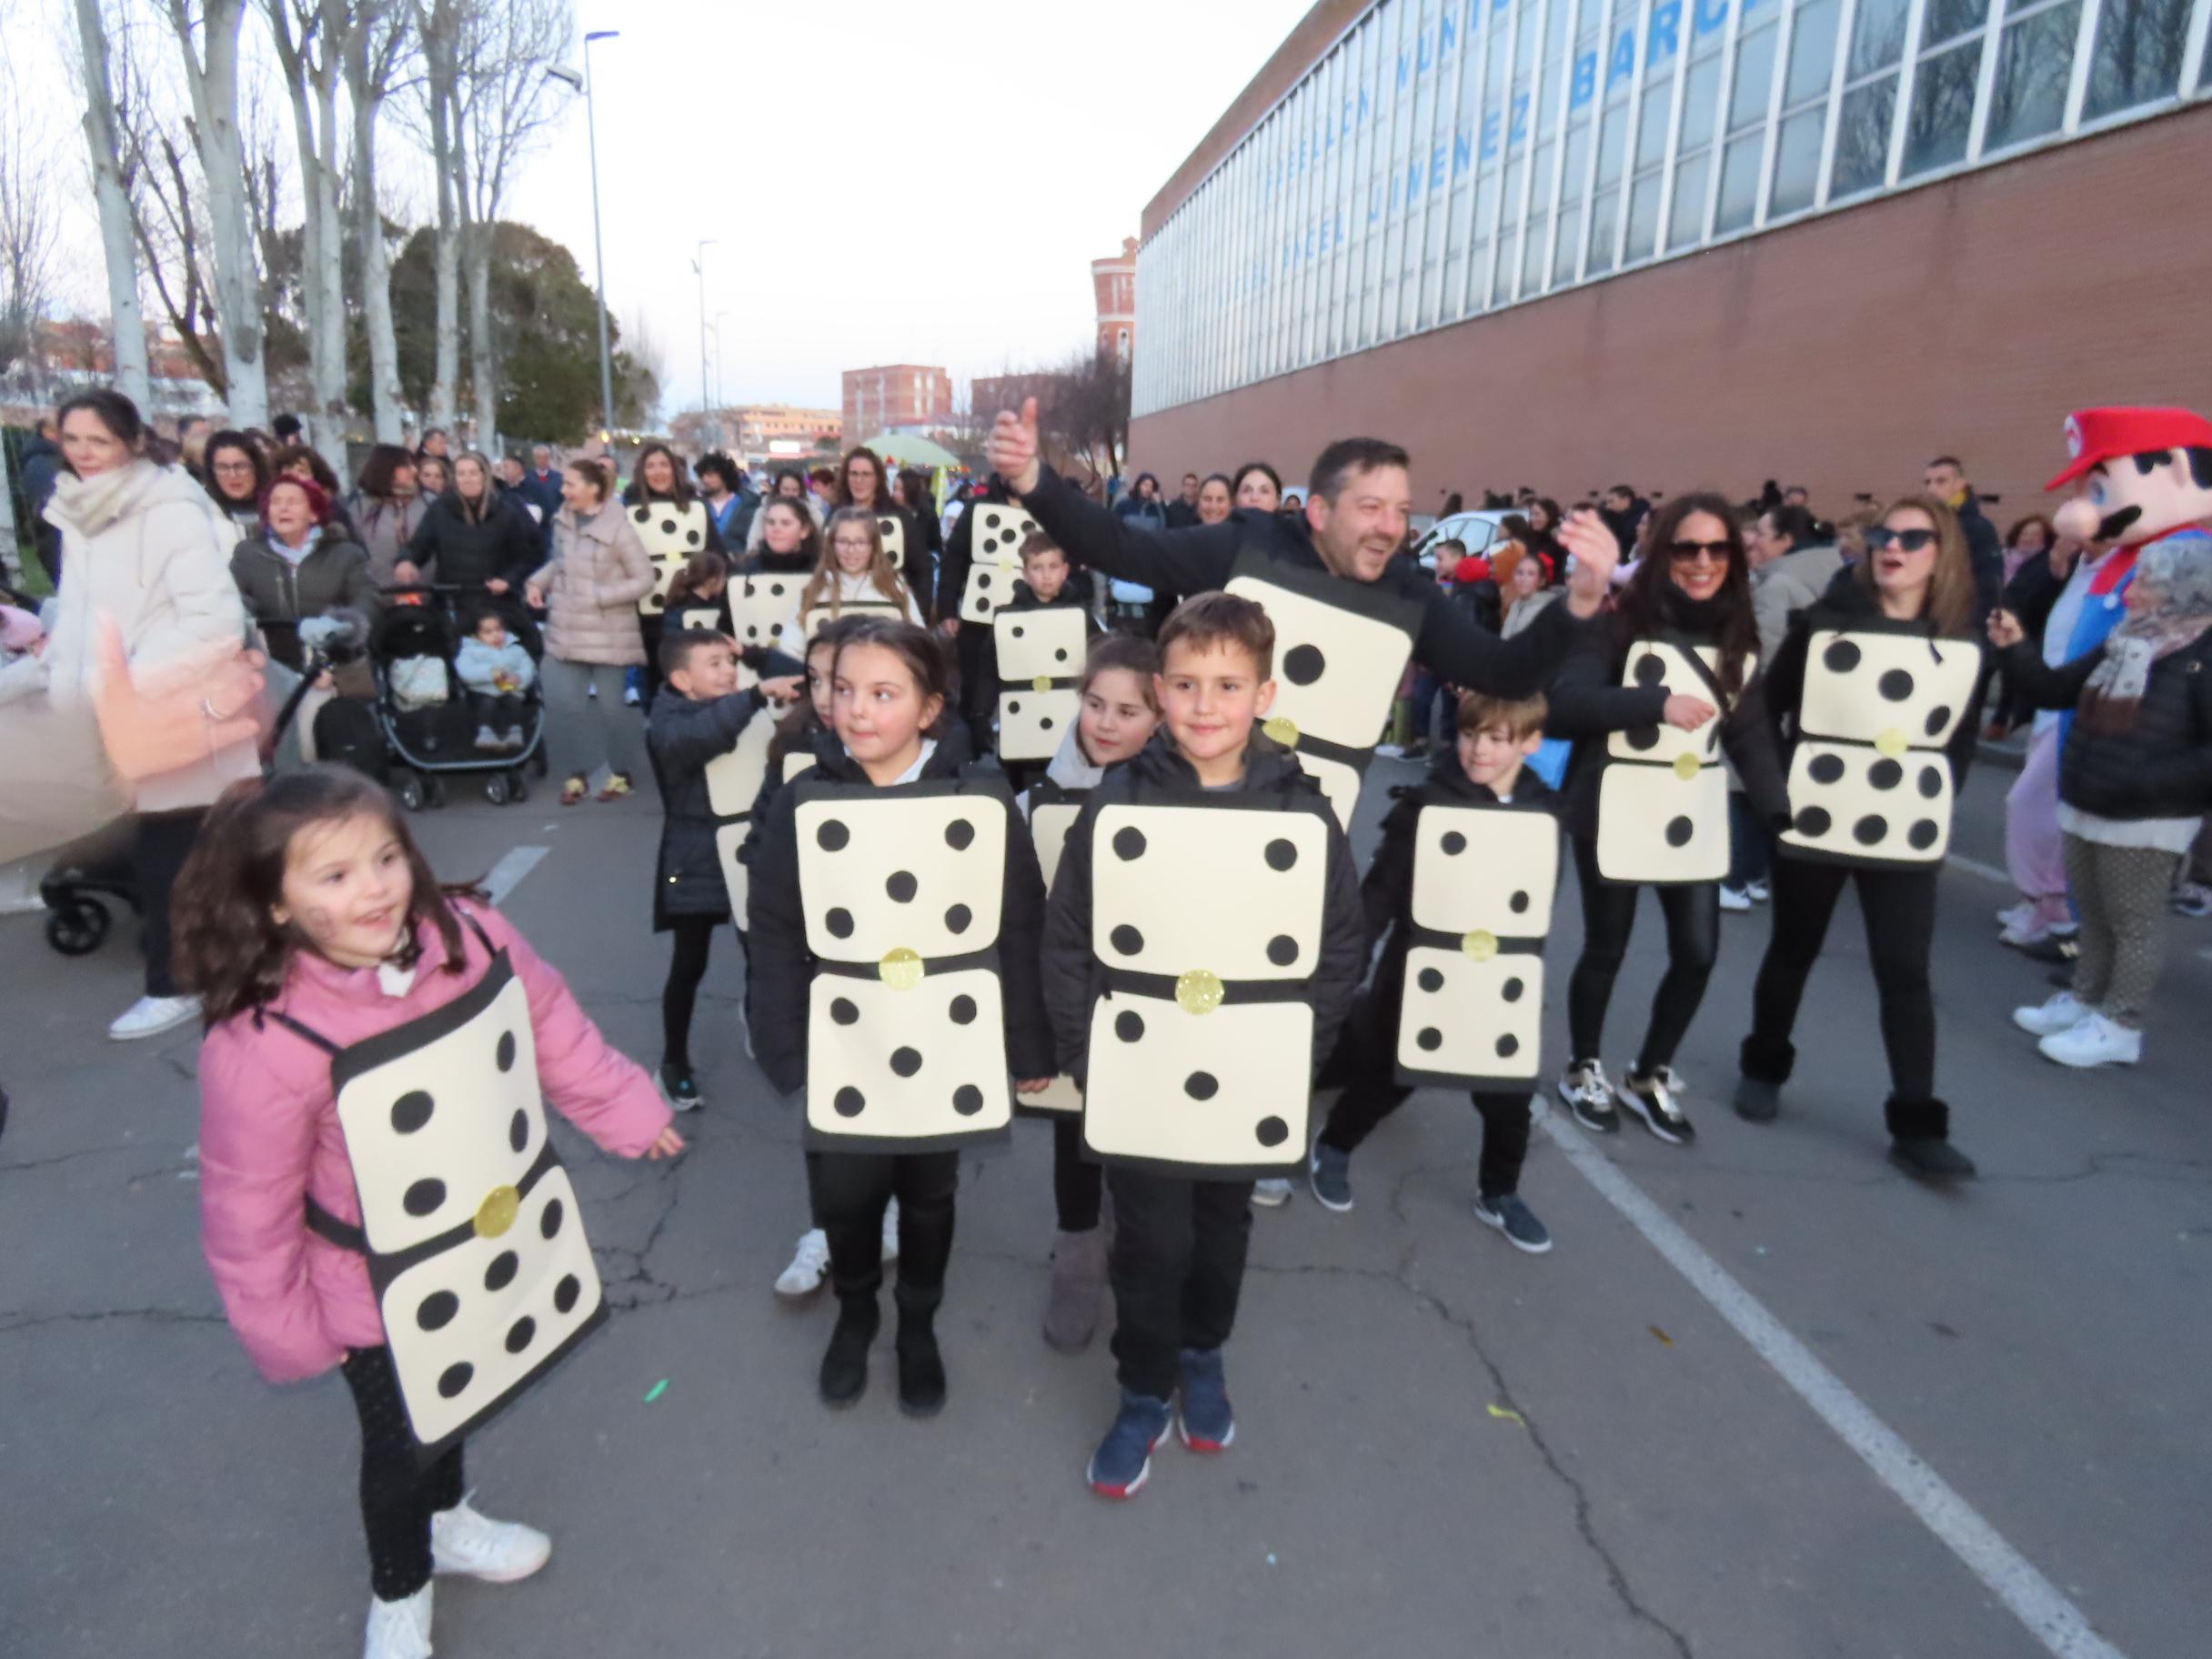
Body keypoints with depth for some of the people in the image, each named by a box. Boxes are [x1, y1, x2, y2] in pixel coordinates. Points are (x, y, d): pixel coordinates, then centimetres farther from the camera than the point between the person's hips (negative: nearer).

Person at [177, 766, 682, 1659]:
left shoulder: (471, 938, -20)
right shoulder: (262, 1045, -32)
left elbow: (551, 1027, -2)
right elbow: (249, 1211, -19)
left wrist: (625, 1111, 7)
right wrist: (286, 1333, -8)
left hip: (490, 1245, 5)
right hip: (382, 1293, -4)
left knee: (456, 1398, 30)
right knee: (401, 1444, 19)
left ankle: (448, 1522, 62)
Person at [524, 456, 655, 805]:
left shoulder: (618, 529, -14)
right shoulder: (563, 521, 4)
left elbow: (644, 580, -12)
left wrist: (601, 596, -18)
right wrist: (537, 582, 1)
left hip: (606, 634, -5)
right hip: (566, 631, 5)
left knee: (610, 704, 5)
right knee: (565, 703, 3)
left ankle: (621, 773, 23)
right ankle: (575, 774, 17)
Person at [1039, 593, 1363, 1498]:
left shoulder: (1304, 813, -7)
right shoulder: (1118, 801, -9)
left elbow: (1343, 947, -1)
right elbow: (1066, 941, -5)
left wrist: (1293, 1053, -6)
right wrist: (1088, 1056, -8)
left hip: (1250, 1080, 2)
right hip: (1138, 1076, -1)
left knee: (1223, 1229, 20)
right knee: (1152, 1241, 7)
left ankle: (1203, 1353, 47)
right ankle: (1144, 1391, 32)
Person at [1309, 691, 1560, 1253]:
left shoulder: (1544, 814, -1)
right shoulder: (1426, 804, -12)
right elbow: (1382, 887, -10)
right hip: (1422, 972, -3)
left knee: (1510, 1094, 11)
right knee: (1387, 1075, 13)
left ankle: (1499, 1194, 35)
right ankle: (1333, 1149, 39)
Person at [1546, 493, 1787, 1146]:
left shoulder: (1737, 635, 8)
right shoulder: (1625, 621, -9)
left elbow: (1751, 732, 6)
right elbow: (1566, 701, -22)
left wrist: (1780, 811, -3)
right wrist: (1657, 702, -30)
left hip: (1694, 814, 5)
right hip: (1615, 810, -5)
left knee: (1698, 952, 4)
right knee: (1607, 948, 5)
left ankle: (1650, 1077, 27)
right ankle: (1583, 1070, 29)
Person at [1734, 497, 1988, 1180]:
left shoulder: (1965, 645, 3)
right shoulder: (1823, 625, -3)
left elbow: (1962, 740, 11)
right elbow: (1767, 709, 0)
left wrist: (1936, 811, 7)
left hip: (1908, 834, 1)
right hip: (1813, 823, -1)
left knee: (1905, 975, 1)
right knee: (1792, 952, 12)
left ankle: (1917, 1127, 7)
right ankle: (1764, 1067, 32)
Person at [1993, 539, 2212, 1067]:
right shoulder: (2125, 641, 7)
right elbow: (2053, 691, 11)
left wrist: (2140, 783, -25)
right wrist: (2015, 647, -3)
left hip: (2146, 822, -7)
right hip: (2084, 810, 7)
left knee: (2134, 925, 4)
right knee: (2094, 916, 19)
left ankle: (2119, 1028, 13)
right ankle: (2085, 1001, 32)